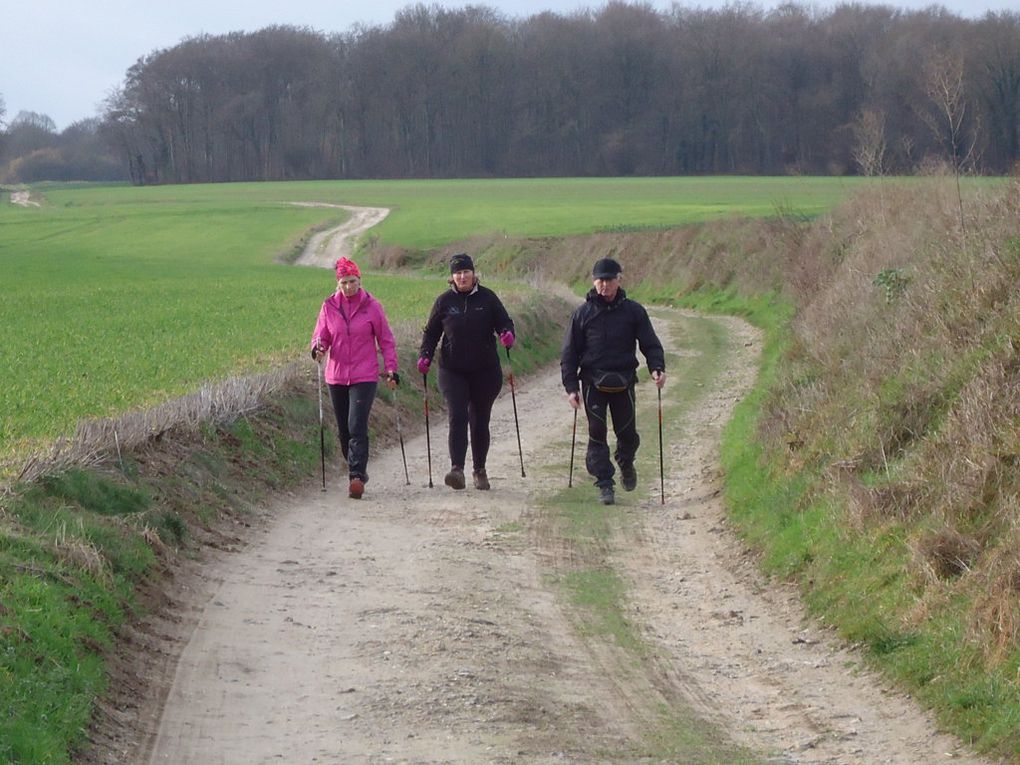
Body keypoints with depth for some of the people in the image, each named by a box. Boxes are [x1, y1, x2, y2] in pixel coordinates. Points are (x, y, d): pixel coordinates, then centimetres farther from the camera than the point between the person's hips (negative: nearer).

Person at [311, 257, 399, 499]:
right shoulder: (329, 306, 3)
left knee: (357, 428, -16)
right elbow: (320, 336, 7)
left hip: (365, 377, -4)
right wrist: (318, 348, -16)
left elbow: (386, 340, 5)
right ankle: (357, 473, 27)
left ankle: (356, 477, -21)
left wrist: (391, 370, 0)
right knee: (344, 431, 10)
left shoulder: (372, 306, -2)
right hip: (336, 377, 4)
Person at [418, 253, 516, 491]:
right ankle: (457, 469, -23)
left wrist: (507, 334, -20)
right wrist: (425, 355, -7)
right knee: (457, 417, -15)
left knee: (480, 422, 9)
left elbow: (504, 322, 4)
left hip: (485, 371, 1)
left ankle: (479, 470, 22)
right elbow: (431, 332, 9)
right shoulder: (445, 301, 3)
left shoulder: (487, 298, 2)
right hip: (453, 371, -1)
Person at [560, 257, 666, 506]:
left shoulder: (633, 311, 4)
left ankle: (626, 463, 37)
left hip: (623, 382, 0)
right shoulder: (583, 313, 4)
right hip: (593, 382, 0)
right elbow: (569, 353, 6)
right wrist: (571, 386, -3)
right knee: (597, 433, -6)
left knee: (627, 433, 5)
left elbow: (650, 343, 6)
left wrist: (657, 368, -14)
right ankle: (604, 484, -1)